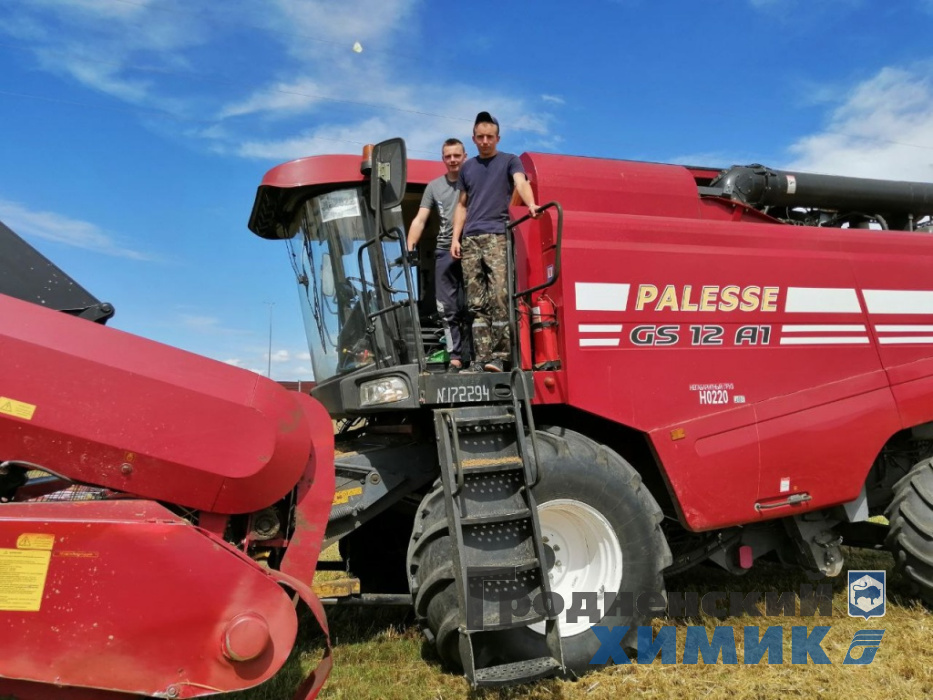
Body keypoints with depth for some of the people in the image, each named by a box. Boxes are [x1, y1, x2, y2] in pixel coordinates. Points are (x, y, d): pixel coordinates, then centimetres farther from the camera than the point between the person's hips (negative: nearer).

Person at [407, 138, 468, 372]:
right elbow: (420, 220, 10)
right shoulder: (434, 186, 15)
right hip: (445, 252, 4)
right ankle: (455, 358, 8)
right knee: (447, 309, 2)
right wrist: (409, 248, -3)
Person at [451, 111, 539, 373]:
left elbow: (521, 183, -9)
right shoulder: (467, 168, 21)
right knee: (476, 303, 0)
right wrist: (455, 238, 11)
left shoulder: (509, 161, 10)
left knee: (499, 297, -14)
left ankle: (498, 356, -14)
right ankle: (481, 358, 1)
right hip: (470, 241, 4)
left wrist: (531, 204, -31)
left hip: (497, 236, -4)